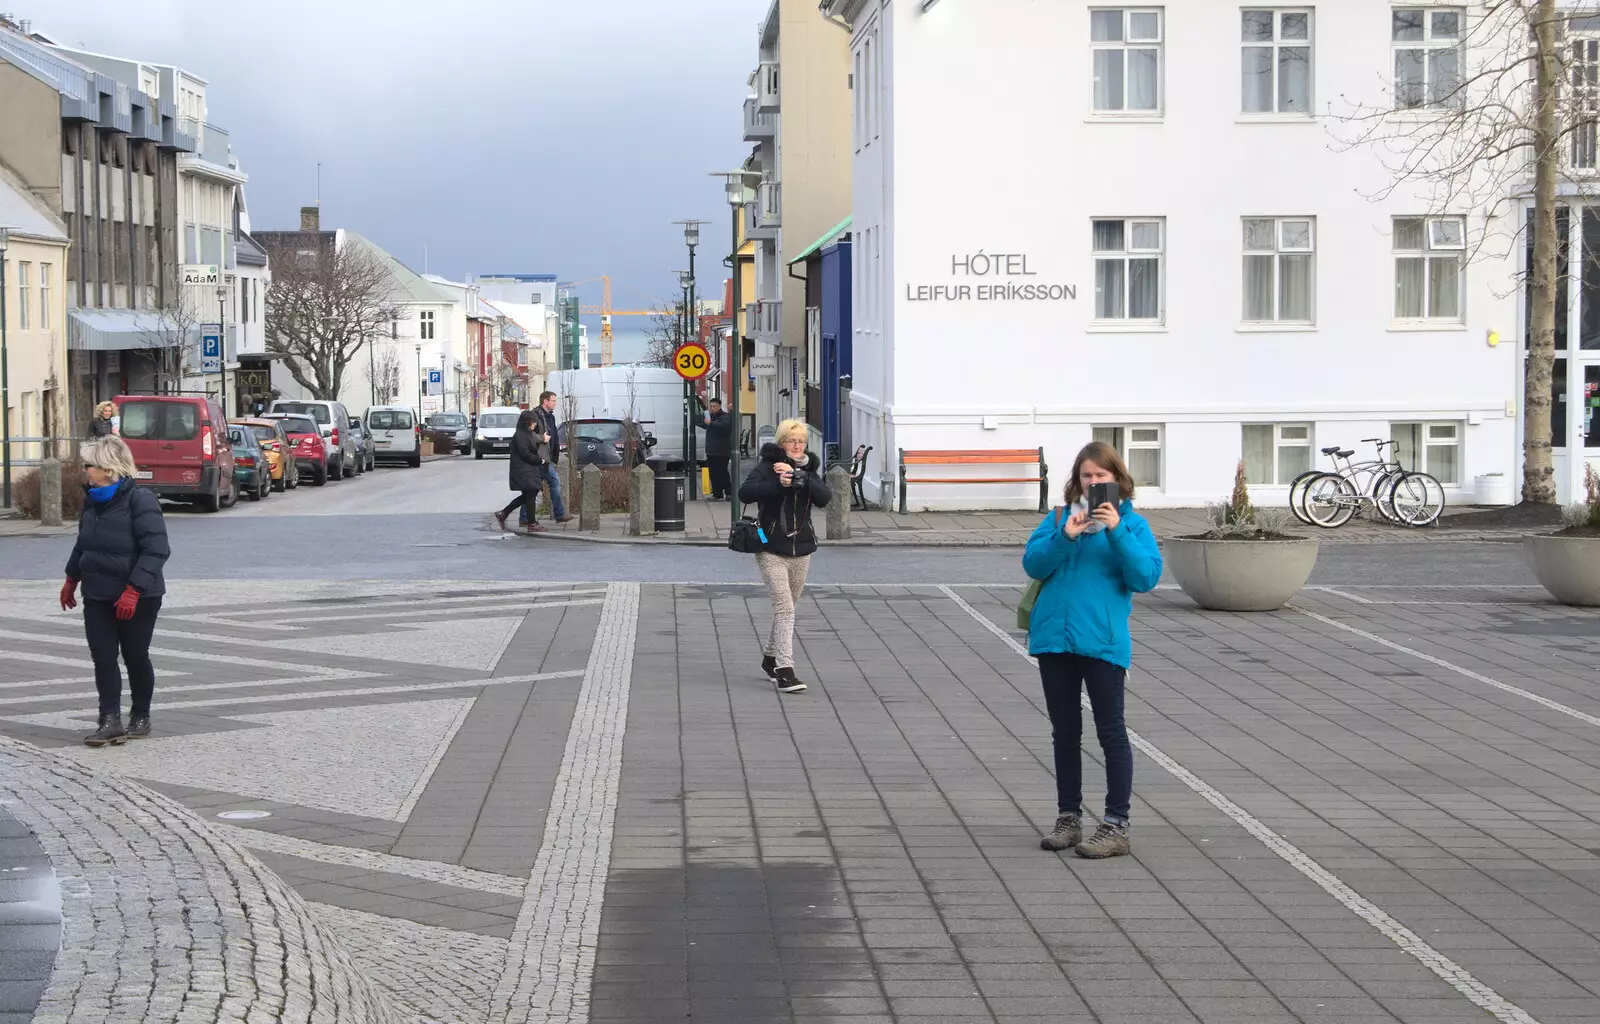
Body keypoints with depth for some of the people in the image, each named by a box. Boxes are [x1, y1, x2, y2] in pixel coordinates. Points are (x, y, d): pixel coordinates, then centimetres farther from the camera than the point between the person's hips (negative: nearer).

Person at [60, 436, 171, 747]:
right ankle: (110, 721, -1)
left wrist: (133, 590, -27)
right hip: (97, 596, 6)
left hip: (137, 598, -6)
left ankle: (141, 718, 23)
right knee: (103, 657, -1)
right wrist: (71, 579, 27)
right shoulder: (93, 500, 6)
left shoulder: (140, 500, -18)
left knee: (136, 657, 7)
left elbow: (156, 549, -22)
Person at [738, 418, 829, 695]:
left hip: (801, 549, 5)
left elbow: (823, 497, -10)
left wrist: (797, 477, -21)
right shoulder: (767, 466, -5)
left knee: (787, 607, 16)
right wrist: (778, 484, -29)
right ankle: (784, 671, -18)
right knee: (784, 607, -15)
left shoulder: (808, 468, 8)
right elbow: (745, 493, -22)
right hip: (771, 549, -5)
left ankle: (770, 656, 36)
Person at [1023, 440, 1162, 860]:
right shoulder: (1059, 518, 9)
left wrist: (1116, 531, -19)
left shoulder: (1132, 523, 2)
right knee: (1064, 732, 12)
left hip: (1102, 641, -4)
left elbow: (1147, 576, -11)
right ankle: (1068, 819, 21)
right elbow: (1033, 563, -2)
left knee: (1110, 732, -1)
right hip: (1054, 637, 4)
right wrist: (1065, 536, -17)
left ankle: (1116, 826, 3)